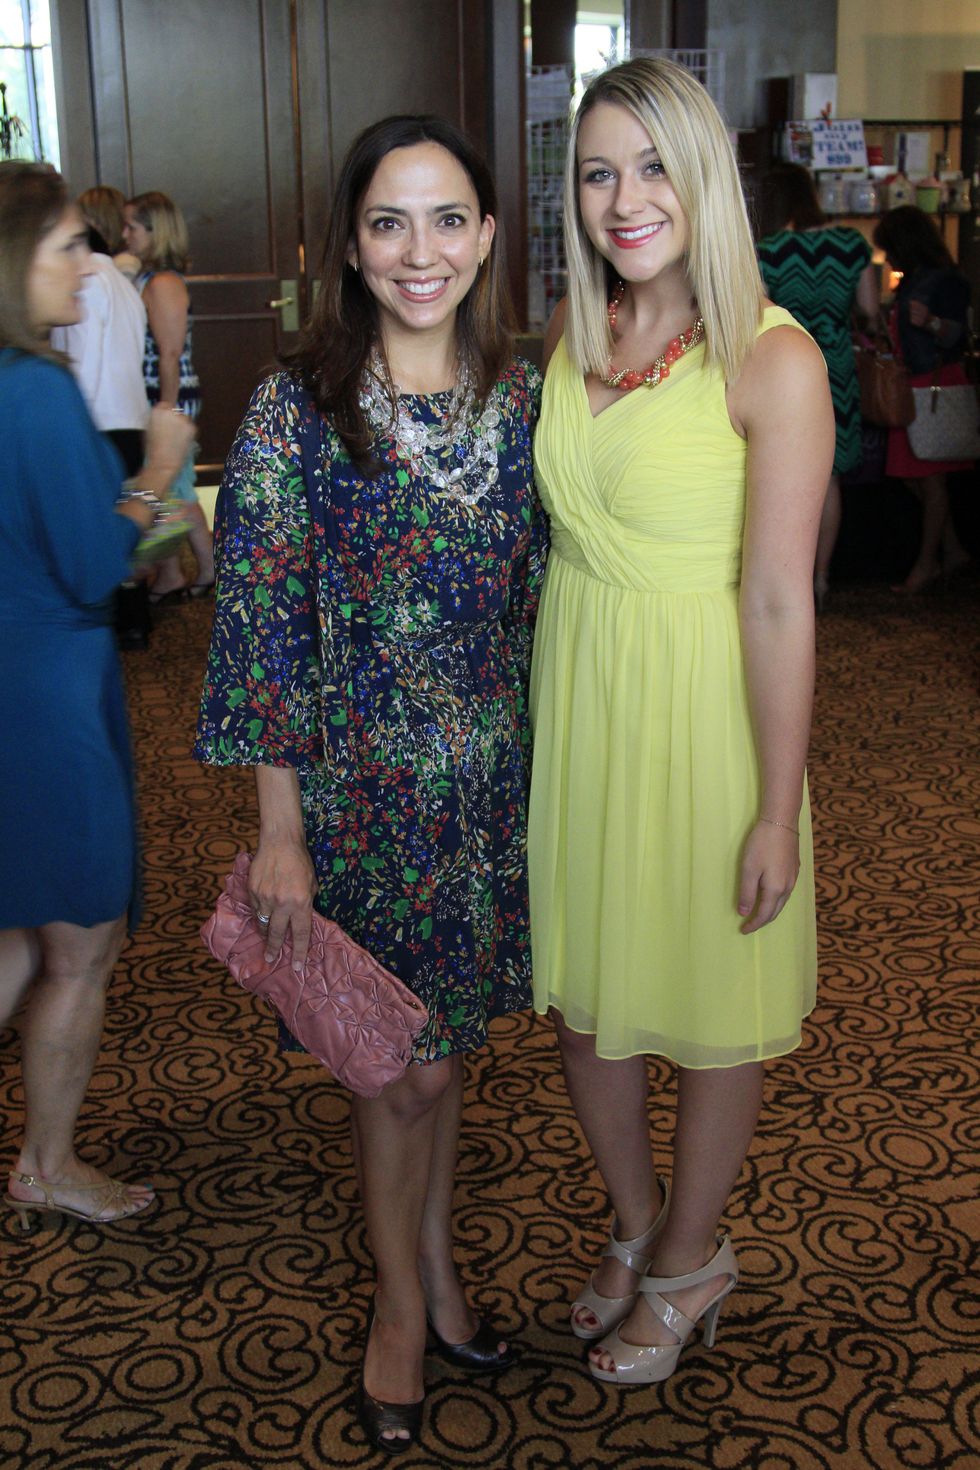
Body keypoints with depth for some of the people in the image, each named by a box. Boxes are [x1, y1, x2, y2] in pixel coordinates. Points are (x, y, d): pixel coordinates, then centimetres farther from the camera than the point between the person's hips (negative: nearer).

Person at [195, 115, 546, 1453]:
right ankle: (403, 1303, 34)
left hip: (494, 777, 4)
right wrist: (280, 832, -13)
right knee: (407, 1065, 9)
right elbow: (263, 624, -12)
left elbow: (541, 591, 9)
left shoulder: (520, 392, 0)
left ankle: (437, 1258, 42)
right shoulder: (299, 408, -13)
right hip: (362, 783, -4)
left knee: (449, 1039, 19)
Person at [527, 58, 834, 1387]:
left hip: (701, 709, -6)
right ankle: (635, 1221, 42)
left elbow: (779, 604, -17)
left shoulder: (773, 360, -16)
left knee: (708, 1006, 12)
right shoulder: (571, 335, 4)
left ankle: (691, 1258, 36)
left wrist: (778, 810, -15)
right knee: (581, 988, 17)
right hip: (573, 692, 6)